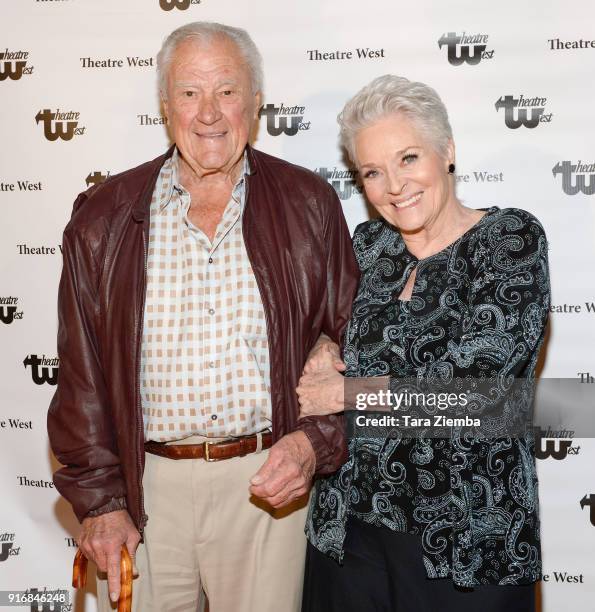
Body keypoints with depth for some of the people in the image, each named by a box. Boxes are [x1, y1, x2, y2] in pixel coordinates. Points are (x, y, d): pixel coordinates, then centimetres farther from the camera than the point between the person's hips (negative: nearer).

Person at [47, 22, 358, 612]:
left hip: (269, 480, 0)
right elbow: (81, 371, 2)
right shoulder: (103, 218, 0)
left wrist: (316, 440, -11)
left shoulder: (308, 204, 0)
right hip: (145, 485, 1)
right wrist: (98, 499, -1)